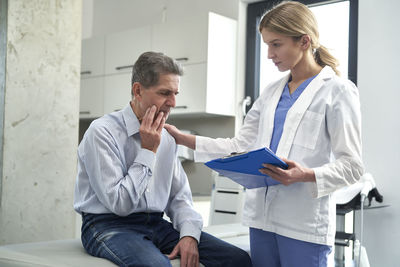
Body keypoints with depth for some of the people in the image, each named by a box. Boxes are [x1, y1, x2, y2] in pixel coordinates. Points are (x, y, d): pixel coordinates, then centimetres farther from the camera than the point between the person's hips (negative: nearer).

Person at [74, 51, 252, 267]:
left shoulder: (166, 138, 11)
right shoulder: (102, 132, -11)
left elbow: (179, 196, 12)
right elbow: (119, 204, -16)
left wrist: (189, 234, -7)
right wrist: (148, 151, -13)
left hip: (156, 224, 6)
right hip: (110, 225, -5)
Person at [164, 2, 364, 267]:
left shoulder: (337, 90, -3)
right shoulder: (272, 92, 15)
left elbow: (352, 165, -7)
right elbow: (240, 146, 13)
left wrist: (308, 175, -25)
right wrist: (183, 139, 6)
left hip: (305, 224, -5)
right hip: (263, 215, 6)